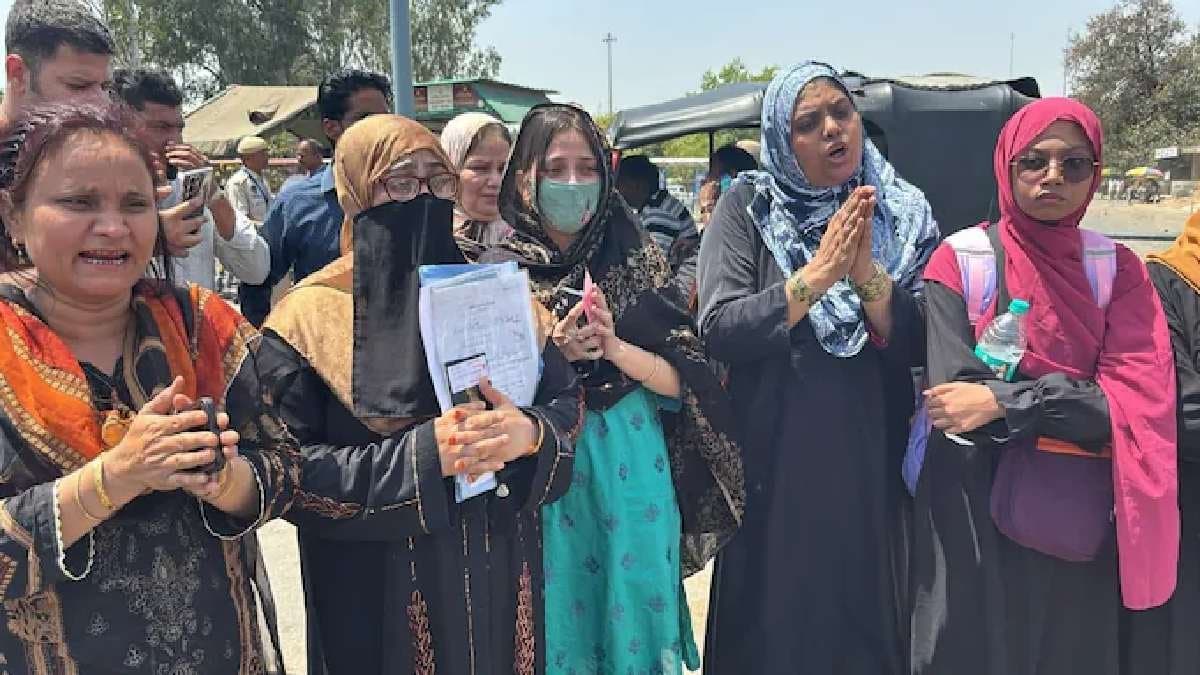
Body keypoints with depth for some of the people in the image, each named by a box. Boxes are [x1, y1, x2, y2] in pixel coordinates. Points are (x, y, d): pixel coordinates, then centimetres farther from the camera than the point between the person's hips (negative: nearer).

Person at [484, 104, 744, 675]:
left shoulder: (636, 260, 0)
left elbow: (682, 378, -3)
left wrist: (616, 348, -19)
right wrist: (554, 356, -18)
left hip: (632, 470, 1)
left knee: (636, 612, 13)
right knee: (559, 619, 11)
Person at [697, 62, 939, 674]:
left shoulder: (901, 213, 2)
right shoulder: (747, 206, -3)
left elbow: (919, 347, -6)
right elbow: (718, 331, -14)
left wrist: (866, 273, -21)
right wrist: (817, 274, -22)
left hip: (869, 466, 2)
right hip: (772, 466, -2)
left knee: (865, 624, 15)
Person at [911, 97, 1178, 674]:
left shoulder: (1116, 269, 3)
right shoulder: (961, 259, -5)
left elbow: (1137, 404, -10)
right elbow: (953, 395, -15)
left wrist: (1005, 402, -19)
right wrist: (1075, 399, -14)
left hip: (1081, 518, 3)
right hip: (974, 511, -2)